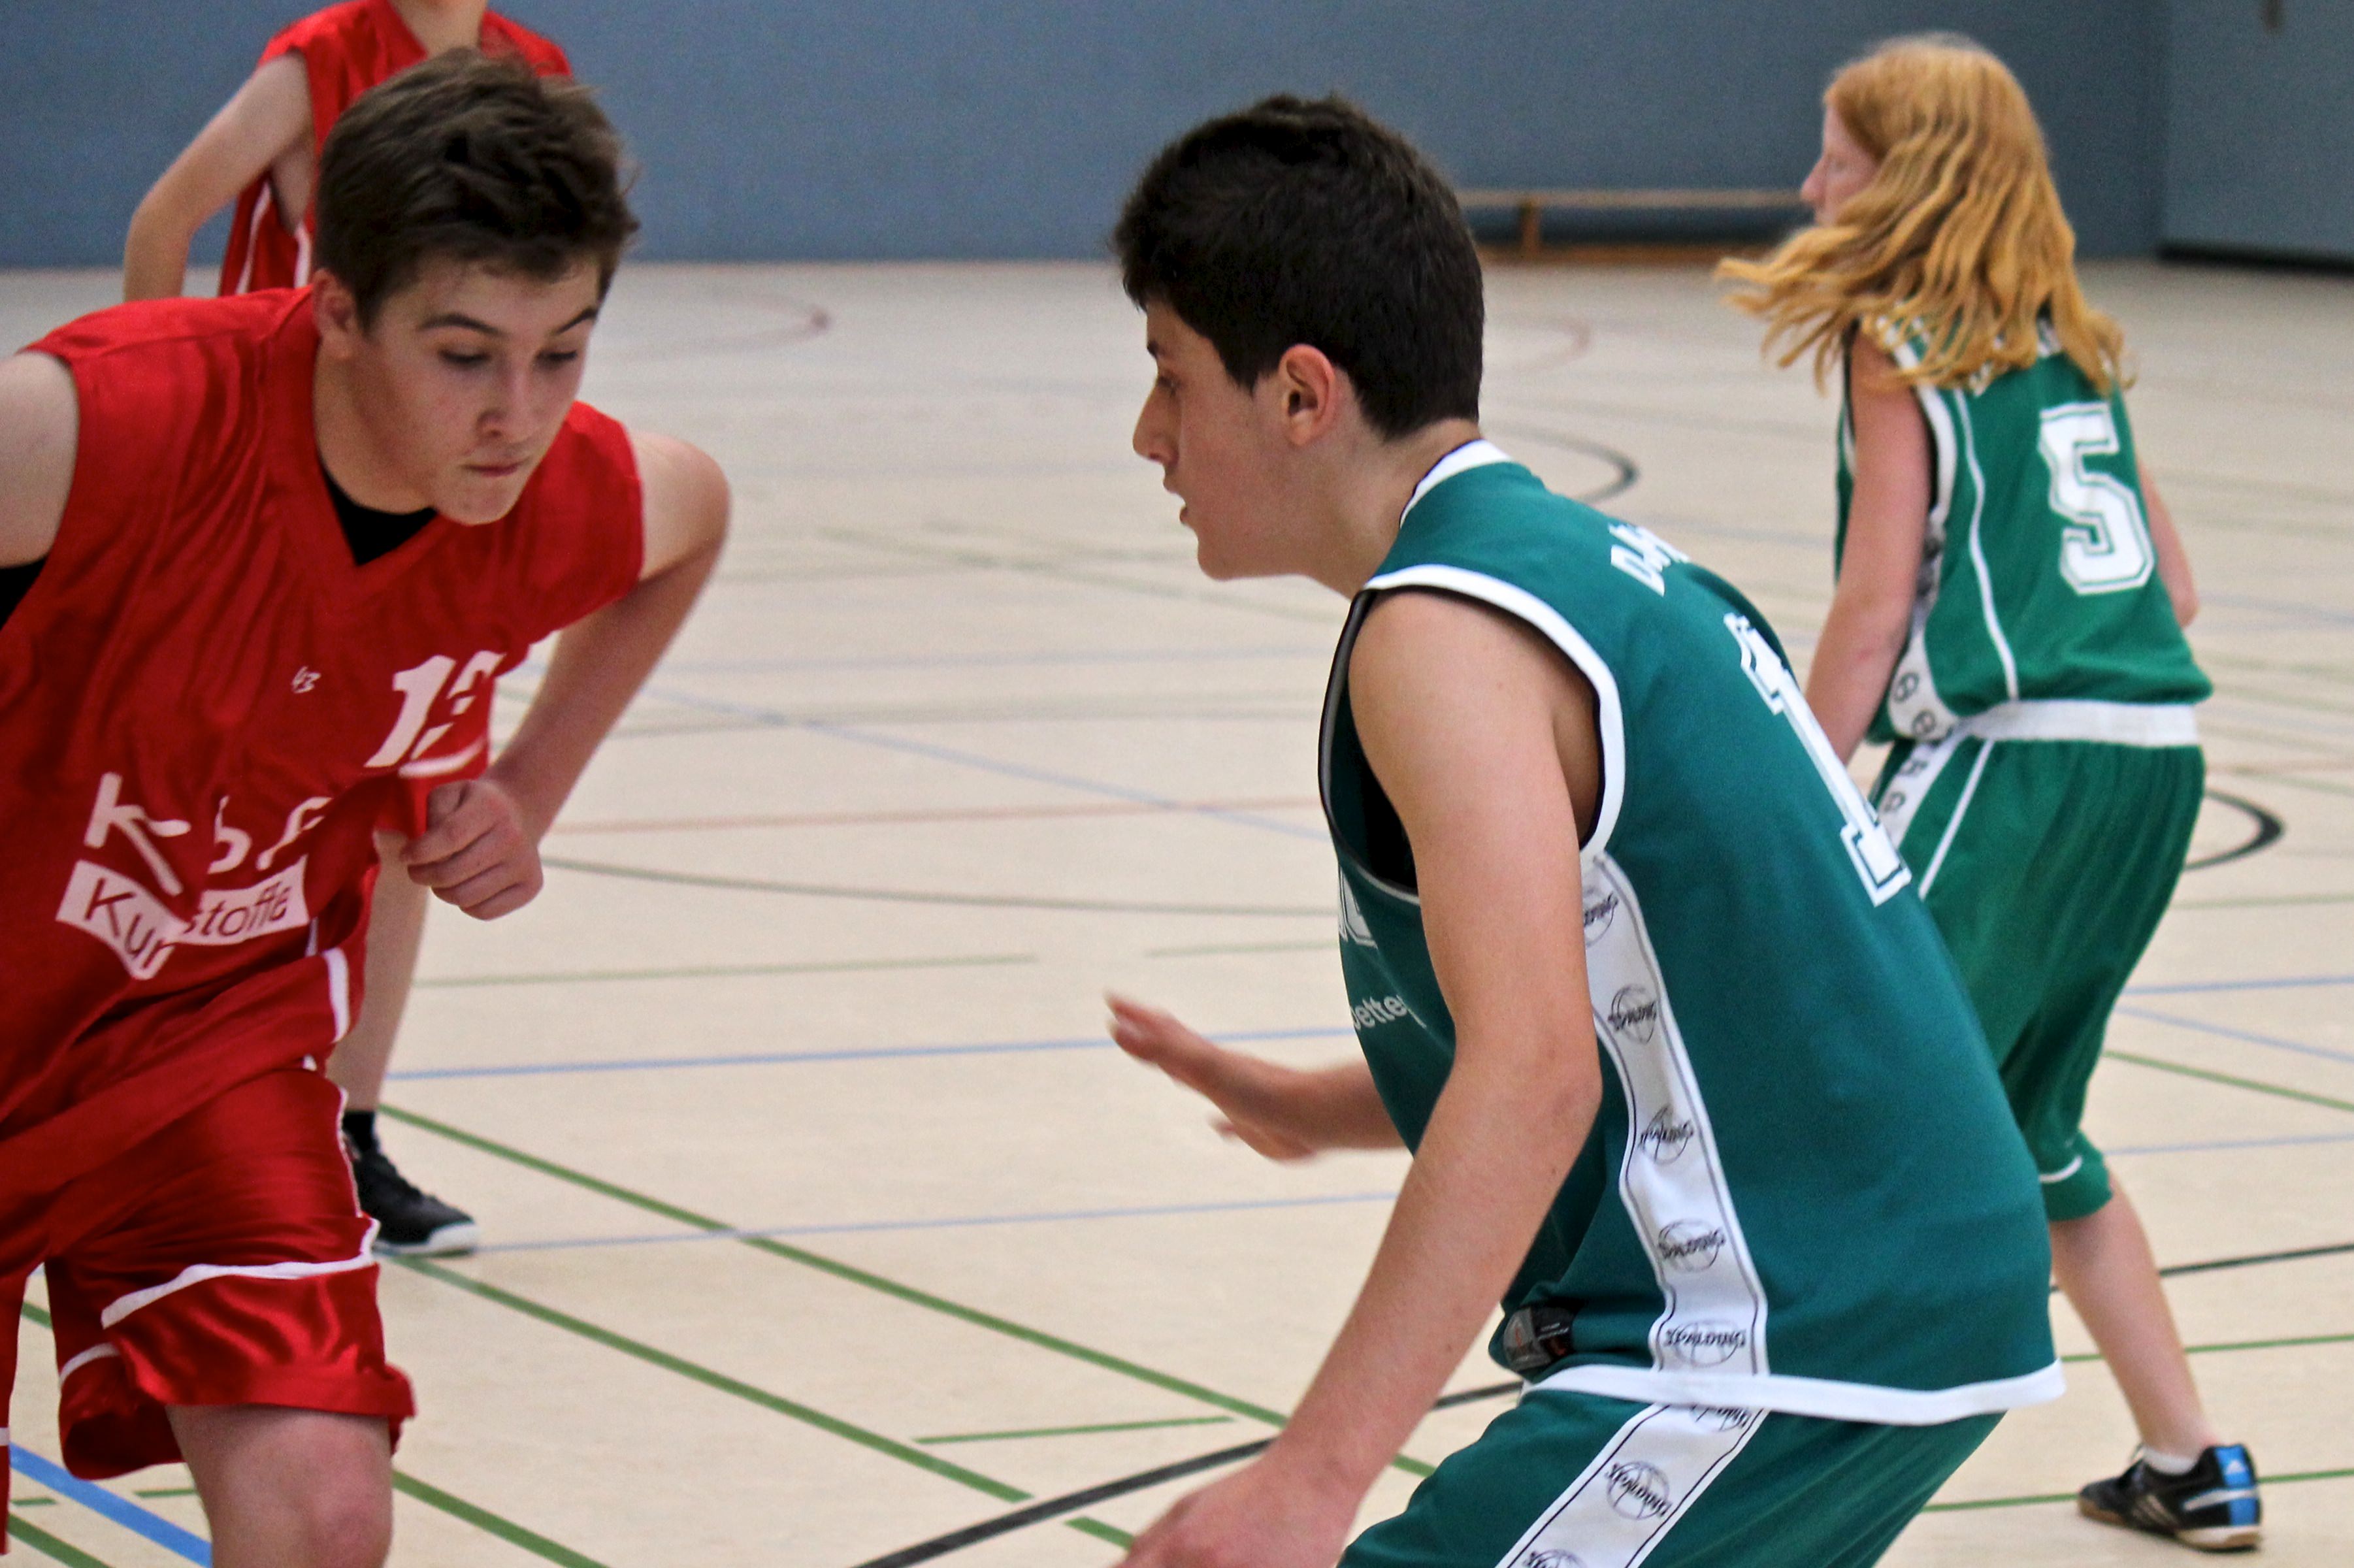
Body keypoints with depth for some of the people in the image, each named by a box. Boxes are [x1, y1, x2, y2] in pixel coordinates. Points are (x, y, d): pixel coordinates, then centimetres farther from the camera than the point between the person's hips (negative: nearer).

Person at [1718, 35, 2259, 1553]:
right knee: (2027, 1121, 22)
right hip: (2160, 748, 8)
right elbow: (2175, 584, 19)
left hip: (2016, 753, -8)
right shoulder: (2065, 341, 18)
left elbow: (1877, 600, -8)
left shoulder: (1897, 340, -2)